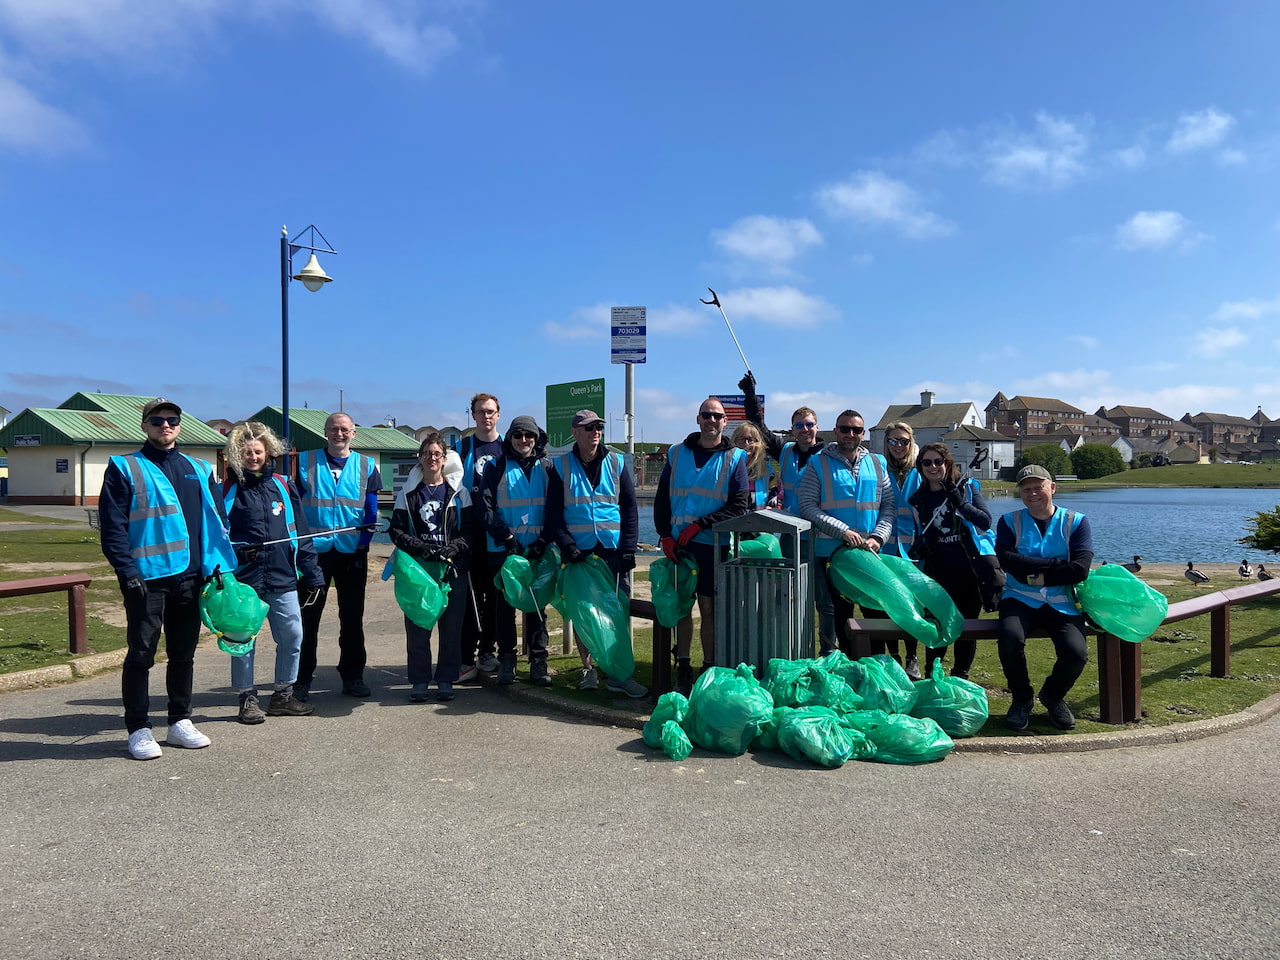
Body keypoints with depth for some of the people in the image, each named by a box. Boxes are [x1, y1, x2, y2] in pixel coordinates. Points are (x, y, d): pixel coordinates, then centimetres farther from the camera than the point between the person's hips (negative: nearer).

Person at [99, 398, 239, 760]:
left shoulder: (198, 469, 14)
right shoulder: (124, 468, 1)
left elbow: (216, 518, 14)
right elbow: (112, 526, -6)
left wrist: (217, 563, 2)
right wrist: (127, 570, -15)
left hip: (190, 577, 4)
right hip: (146, 577, -4)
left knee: (184, 653, 12)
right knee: (141, 653, 2)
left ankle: (180, 722, 24)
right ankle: (138, 729, 13)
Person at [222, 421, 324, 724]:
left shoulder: (283, 486, 8)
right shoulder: (229, 490, 0)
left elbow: (300, 532, 10)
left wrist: (312, 574, 8)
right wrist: (237, 549, -17)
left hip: (283, 578, 3)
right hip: (244, 580, -2)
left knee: (292, 637, 5)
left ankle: (283, 695, 22)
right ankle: (248, 699, 22)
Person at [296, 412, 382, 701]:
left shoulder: (366, 466, 6)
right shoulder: (305, 462, 4)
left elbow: (371, 511, 5)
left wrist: (363, 545, -6)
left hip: (352, 553, 1)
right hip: (313, 550, -1)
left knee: (353, 617, 8)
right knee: (308, 616, 3)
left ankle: (352, 676, 19)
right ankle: (301, 679, 13)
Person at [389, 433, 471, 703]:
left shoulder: (459, 492, 8)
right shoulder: (408, 492, 9)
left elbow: (470, 530, 3)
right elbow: (396, 530, 3)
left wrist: (451, 549, -15)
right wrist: (422, 549, -13)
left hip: (454, 568, 0)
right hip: (417, 568, 0)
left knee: (452, 627, 2)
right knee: (417, 626, 1)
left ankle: (445, 680, 12)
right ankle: (419, 680, 12)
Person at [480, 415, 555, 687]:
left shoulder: (546, 468, 8)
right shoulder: (497, 468, 4)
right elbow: (486, 507, -3)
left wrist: (543, 541, -8)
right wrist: (506, 537, -12)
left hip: (537, 550, 1)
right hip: (503, 550, -1)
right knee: (504, 605, 5)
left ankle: (538, 662, 10)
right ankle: (506, 661, 13)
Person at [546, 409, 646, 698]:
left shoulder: (616, 463, 9)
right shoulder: (561, 466, 6)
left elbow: (630, 508, 7)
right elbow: (553, 513, 3)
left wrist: (628, 549, -2)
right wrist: (567, 545, -11)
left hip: (614, 551, 1)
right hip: (578, 552, 0)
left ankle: (618, 673, 3)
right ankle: (588, 669, 15)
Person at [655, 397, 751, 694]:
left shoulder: (734, 458, 3)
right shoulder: (677, 453, 10)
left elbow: (739, 506, -4)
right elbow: (662, 499, 10)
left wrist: (699, 524, -12)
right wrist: (665, 535, -2)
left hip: (713, 545, -2)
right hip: (679, 545, 2)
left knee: (709, 608, 1)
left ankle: (710, 670, 11)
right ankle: (683, 669, 14)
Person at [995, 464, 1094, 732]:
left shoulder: (1076, 521, 5)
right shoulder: (1010, 521, 7)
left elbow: (1080, 570, -8)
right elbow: (1006, 559, -13)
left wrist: (1036, 576, -9)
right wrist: (1057, 564, -13)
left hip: (1063, 603, 0)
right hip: (1020, 599, 0)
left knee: (1076, 652, -25)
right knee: (1010, 638, -32)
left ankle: (1053, 696, 12)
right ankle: (1021, 699, -2)